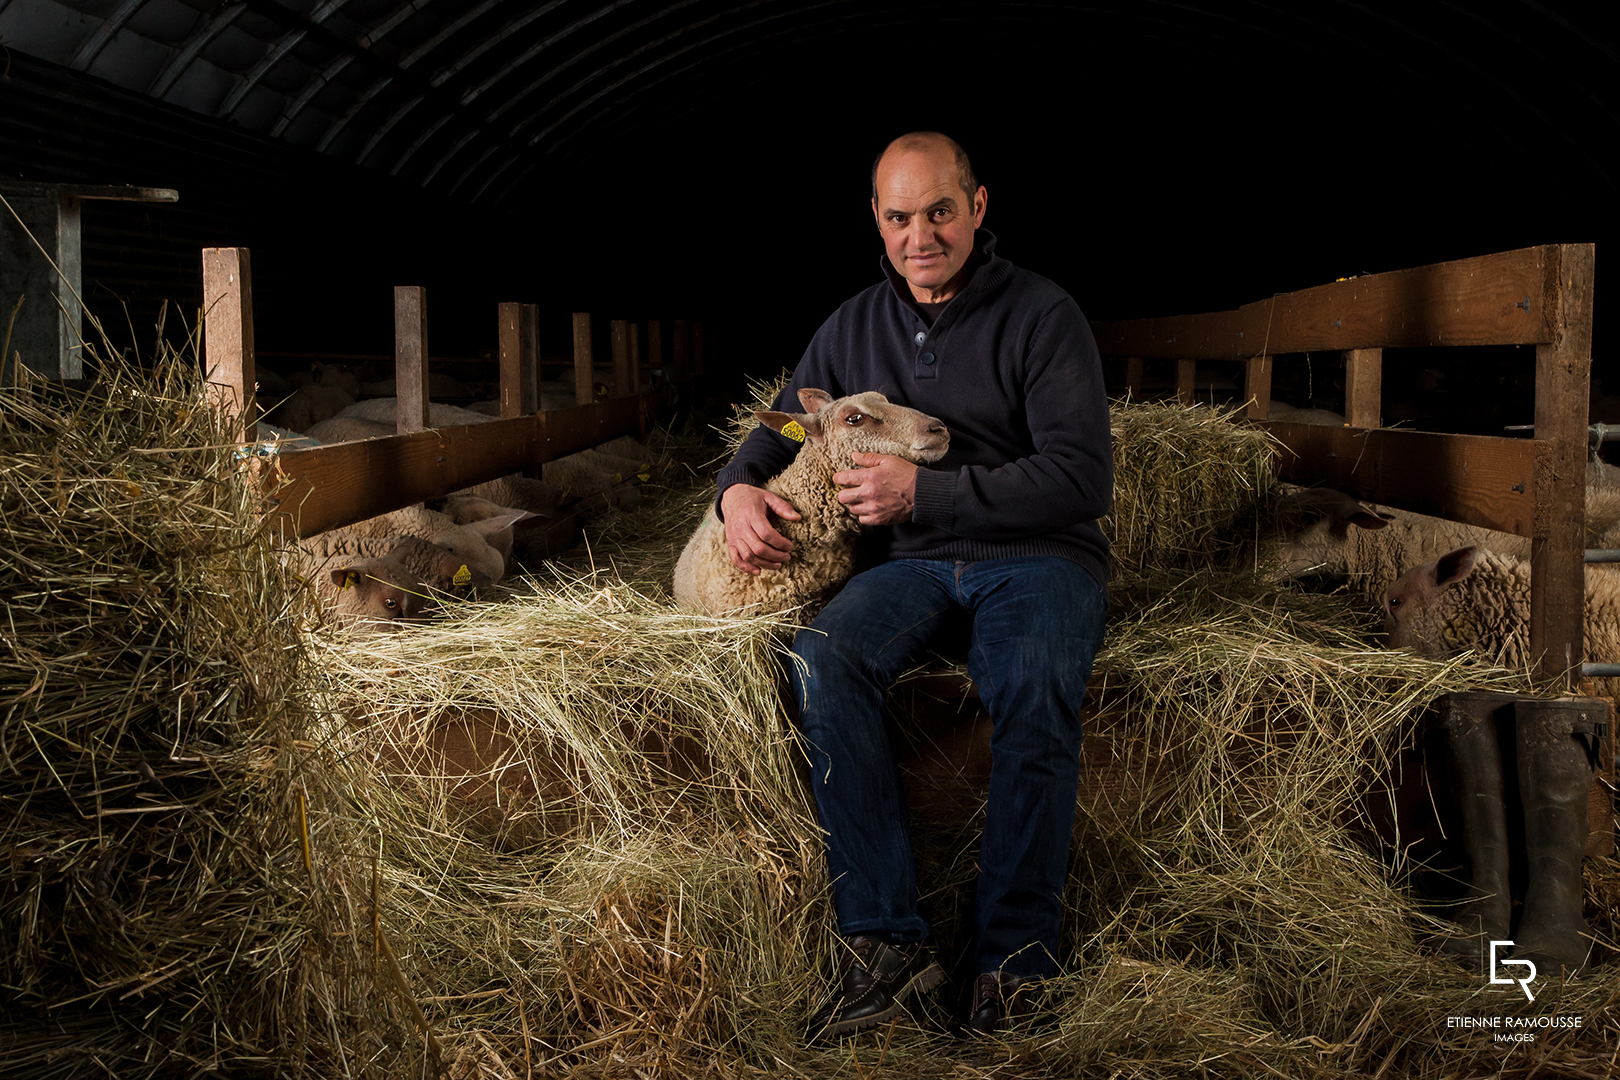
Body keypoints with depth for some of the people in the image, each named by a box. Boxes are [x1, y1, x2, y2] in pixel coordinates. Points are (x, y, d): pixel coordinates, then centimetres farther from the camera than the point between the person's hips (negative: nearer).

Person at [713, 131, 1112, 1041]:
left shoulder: (1043, 314, -3)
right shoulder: (855, 327, 14)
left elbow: (1084, 478, -11)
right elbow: (784, 429, 24)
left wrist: (925, 490, -16)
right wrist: (742, 487, -1)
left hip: (1038, 556, -4)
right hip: (916, 562, 4)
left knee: (1037, 694, -36)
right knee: (825, 658, -28)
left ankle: (1013, 963, -21)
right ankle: (888, 942, -25)